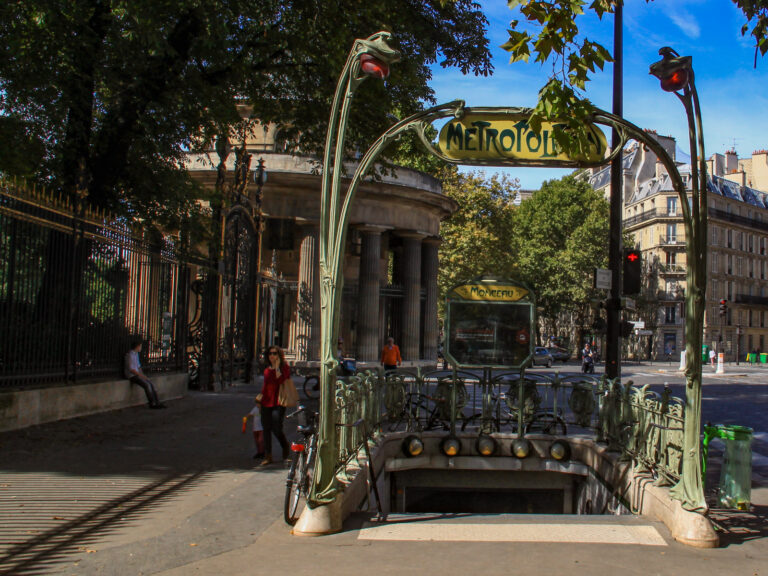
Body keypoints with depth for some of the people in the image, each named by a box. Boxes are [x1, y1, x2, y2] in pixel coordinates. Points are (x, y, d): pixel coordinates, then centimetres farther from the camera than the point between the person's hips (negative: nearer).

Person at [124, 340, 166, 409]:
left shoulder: (136, 354, 14)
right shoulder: (130, 355, -17)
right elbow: (131, 369, -21)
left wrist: (143, 375, 8)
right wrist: (141, 375, -19)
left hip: (137, 374, 9)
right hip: (131, 376, -9)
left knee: (151, 384, -6)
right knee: (147, 385, -23)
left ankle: (156, 402, -7)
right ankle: (152, 403, -15)